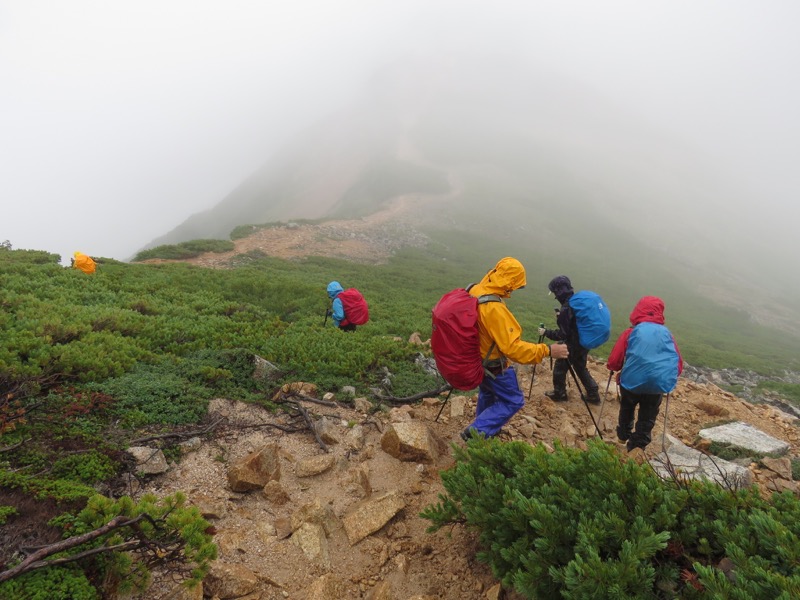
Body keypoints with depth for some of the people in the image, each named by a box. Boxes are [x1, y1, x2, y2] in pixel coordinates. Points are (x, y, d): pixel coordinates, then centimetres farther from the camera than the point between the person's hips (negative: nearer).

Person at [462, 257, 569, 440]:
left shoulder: (474, 290, -9)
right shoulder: (494, 309, -36)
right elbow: (512, 348, -34)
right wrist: (547, 350, -30)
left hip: (476, 358, 9)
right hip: (492, 365, -8)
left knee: (487, 393, 29)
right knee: (513, 401, 10)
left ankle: (485, 427, 49)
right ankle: (476, 432, 8)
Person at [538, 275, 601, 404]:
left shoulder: (565, 309, -26)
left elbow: (563, 334, -23)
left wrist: (546, 332, -12)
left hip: (574, 346, -8)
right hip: (584, 342, 8)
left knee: (560, 367, 12)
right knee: (581, 368, 23)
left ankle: (559, 393, 27)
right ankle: (593, 395, 29)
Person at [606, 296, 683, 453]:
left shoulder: (631, 332, -5)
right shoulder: (667, 334, 2)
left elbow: (613, 362, -8)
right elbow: (679, 365, 4)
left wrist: (621, 370, 14)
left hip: (631, 382, 0)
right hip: (657, 385, 0)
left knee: (627, 409, 29)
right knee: (647, 419, 16)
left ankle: (624, 435, 50)